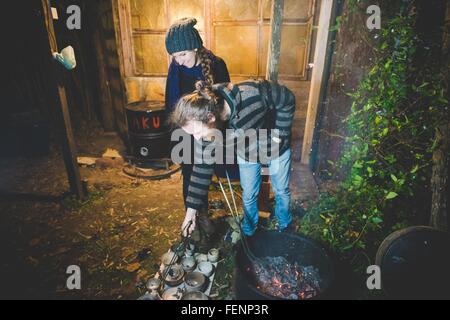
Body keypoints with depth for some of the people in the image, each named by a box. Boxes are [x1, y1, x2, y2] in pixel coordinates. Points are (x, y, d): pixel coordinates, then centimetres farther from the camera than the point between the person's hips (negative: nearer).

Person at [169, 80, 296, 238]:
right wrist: (191, 208, -14)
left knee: (281, 190, 16)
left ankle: (285, 226, 46)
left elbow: (288, 99, -22)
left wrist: (280, 133, -23)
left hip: (276, 147, -2)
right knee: (248, 196, 11)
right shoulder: (207, 127, -27)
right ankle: (248, 232, 41)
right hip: (247, 154, 2)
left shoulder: (252, 95, -42)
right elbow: (203, 165, -17)